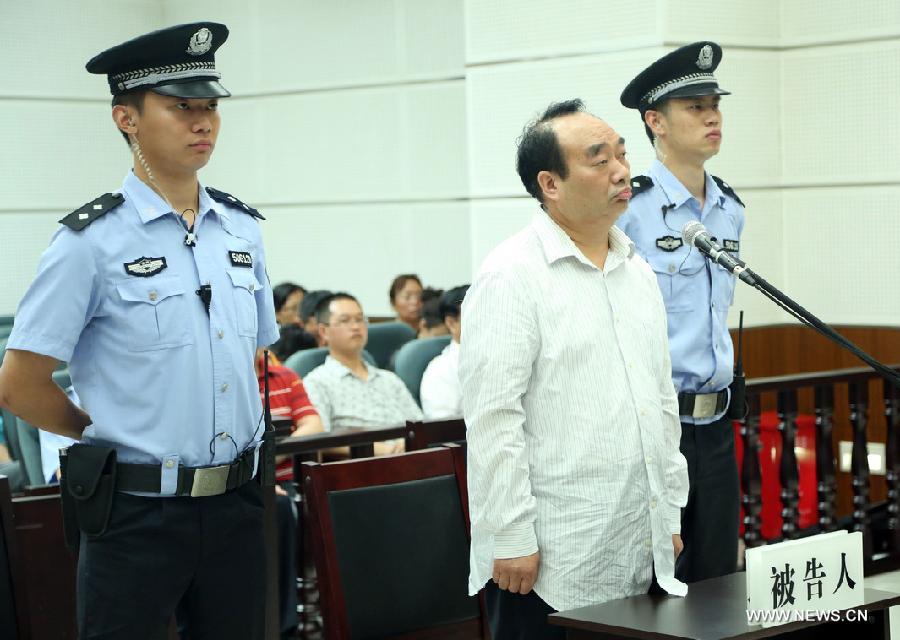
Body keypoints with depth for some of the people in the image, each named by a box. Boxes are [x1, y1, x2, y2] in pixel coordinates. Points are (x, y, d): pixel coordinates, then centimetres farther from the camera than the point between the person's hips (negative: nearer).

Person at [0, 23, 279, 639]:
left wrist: (230, 436, 12)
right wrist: (108, 435, 3)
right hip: (137, 512, -5)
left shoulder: (243, 229, 7)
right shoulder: (92, 241, -10)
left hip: (237, 504, 5)